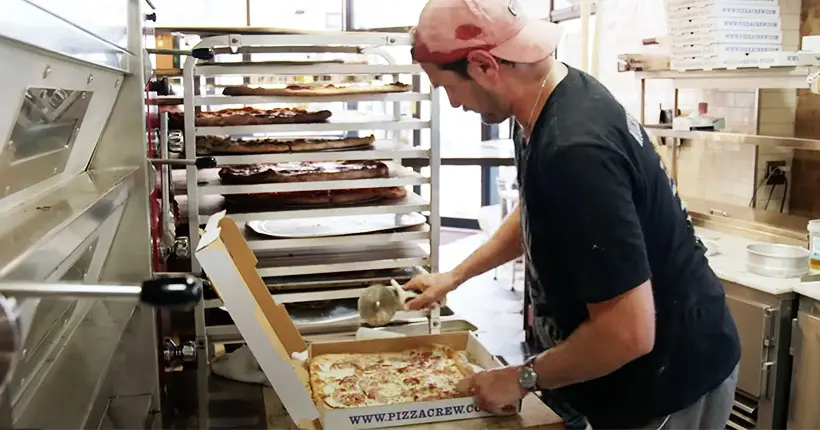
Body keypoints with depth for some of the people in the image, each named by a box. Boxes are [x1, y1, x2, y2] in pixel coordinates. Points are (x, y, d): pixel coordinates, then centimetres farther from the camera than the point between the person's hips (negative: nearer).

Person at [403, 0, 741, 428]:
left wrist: (523, 377, -17)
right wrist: (454, 276, 16)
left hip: (668, 383, -8)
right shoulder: (562, 97, -3)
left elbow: (628, 332, -32)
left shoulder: (576, 151, -33)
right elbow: (533, 215, 16)